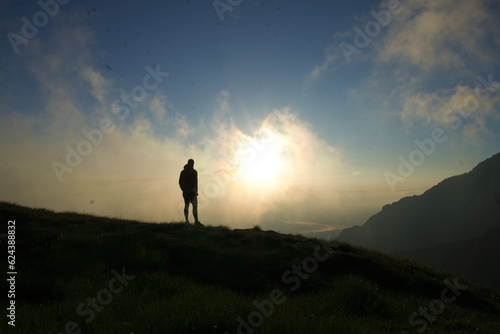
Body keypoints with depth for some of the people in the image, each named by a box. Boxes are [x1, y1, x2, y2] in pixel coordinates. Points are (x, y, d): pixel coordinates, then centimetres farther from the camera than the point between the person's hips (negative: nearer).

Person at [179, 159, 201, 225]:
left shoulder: (183, 172, 10)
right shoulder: (194, 172, -7)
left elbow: (180, 182, 10)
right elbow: (195, 182, -14)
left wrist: (183, 189, 17)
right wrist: (196, 191, -11)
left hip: (185, 191, 6)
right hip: (192, 191, -6)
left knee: (186, 205, 14)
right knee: (195, 205, -10)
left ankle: (187, 221, 13)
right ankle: (196, 221, -21)